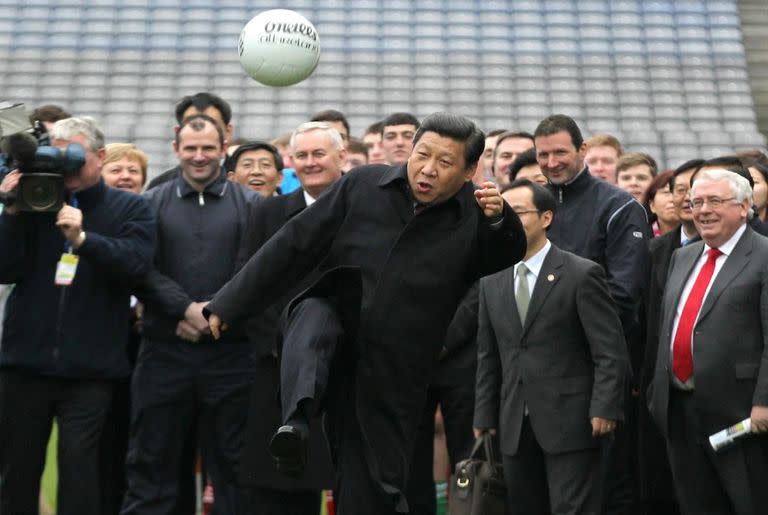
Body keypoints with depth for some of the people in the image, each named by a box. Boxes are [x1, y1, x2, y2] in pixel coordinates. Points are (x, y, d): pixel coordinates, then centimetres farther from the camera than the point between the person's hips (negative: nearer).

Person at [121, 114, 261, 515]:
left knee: (232, 463, 7)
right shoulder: (152, 203, 9)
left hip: (231, 352, -1)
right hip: (164, 350, 1)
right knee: (152, 463, 7)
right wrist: (187, 309, -13)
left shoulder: (249, 204, 6)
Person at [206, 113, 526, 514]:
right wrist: (229, 304, 0)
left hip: (391, 377, 0)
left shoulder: (472, 216, -1)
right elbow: (295, 245, -1)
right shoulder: (363, 186, -3)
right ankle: (296, 421, -49)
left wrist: (499, 220, -40)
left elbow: (509, 256, -19)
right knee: (313, 313, -35)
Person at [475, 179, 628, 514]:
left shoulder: (582, 274, -5)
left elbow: (610, 350, -8)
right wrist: (484, 418, 10)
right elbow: (488, 357, 13)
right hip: (514, 428, 5)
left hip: (570, 422, -5)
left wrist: (604, 409, -14)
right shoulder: (491, 283, 11)